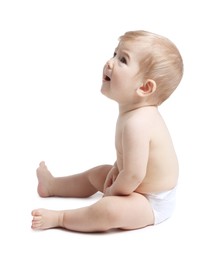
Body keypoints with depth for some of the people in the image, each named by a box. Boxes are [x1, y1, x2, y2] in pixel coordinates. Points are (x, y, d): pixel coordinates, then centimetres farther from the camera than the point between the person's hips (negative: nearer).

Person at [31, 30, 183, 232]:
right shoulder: (135, 112, -2)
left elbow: (133, 175, -33)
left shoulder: (136, 123, -35)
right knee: (96, 174, 26)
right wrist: (116, 169, 1)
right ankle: (51, 185, 46)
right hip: (142, 187, 10)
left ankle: (59, 218, -16)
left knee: (110, 210, -36)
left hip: (152, 204, -10)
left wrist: (112, 192, -15)